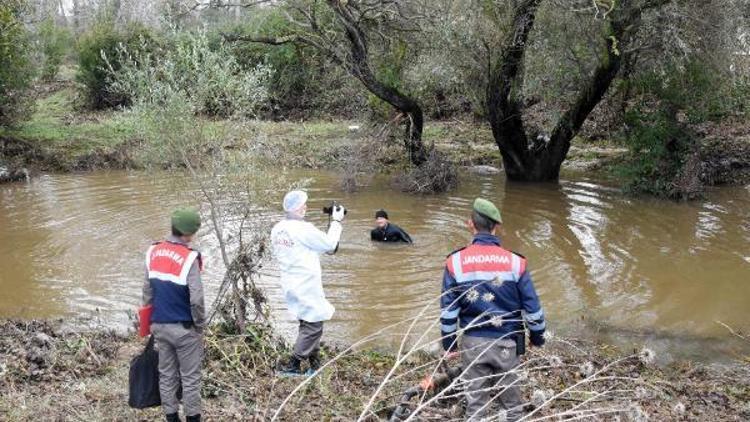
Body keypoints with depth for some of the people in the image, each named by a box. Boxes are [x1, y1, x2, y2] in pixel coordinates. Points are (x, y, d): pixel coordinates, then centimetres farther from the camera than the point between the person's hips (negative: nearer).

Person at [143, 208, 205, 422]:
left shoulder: (153, 252, 0)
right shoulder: (188, 258, -19)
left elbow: (147, 290, 8)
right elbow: (196, 299, -20)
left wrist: (151, 319, 18)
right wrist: (200, 325, -5)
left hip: (160, 325, 6)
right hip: (184, 328, -6)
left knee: (166, 375, 16)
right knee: (190, 377, 8)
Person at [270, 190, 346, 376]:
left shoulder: (277, 229, 5)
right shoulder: (303, 229, -20)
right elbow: (330, 244, -11)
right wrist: (336, 221, 1)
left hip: (290, 283, 9)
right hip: (306, 286, -9)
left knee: (308, 323, 18)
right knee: (313, 326, 1)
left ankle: (315, 366, 24)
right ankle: (291, 366, 0)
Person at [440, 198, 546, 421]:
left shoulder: (455, 262, -8)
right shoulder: (515, 262, -9)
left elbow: (448, 310, -4)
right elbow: (532, 307, -3)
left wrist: (449, 344, 8)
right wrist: (537, 337, 14)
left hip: (472, 342, 0)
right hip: (506, 342, 0)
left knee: (475, 397, 13)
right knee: (510, 394, 17)